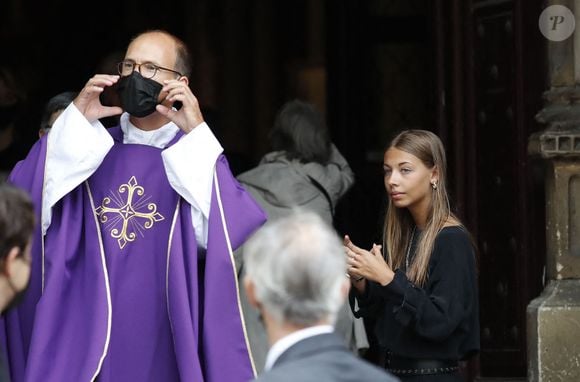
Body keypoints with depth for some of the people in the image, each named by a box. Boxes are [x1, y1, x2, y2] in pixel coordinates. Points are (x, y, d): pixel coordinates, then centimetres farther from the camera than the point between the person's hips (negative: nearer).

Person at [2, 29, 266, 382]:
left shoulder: (195, 155, 2)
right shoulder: (91, 147, 9)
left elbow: (235, 231, -17)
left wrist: (196, 133, -18)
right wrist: (76, 122, -10)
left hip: (163, 338, -2)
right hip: (86, 336, 2)